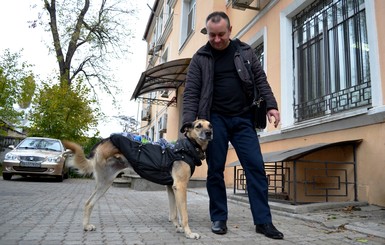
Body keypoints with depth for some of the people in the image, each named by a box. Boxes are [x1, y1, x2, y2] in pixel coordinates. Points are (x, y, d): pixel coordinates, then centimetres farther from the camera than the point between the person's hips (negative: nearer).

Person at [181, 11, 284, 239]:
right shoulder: (200, 58, 3)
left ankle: (263, 221, 7)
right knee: (215, 170, 2)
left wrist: (271, 105, -4)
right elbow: (191, 93, -2)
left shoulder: (245, 51, 9)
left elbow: (261, 80, 10)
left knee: (256, 167, -3)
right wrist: (189, 123, -13)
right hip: (215, 119, -1)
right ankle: (219, 218, 17)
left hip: (243, 119, 2)